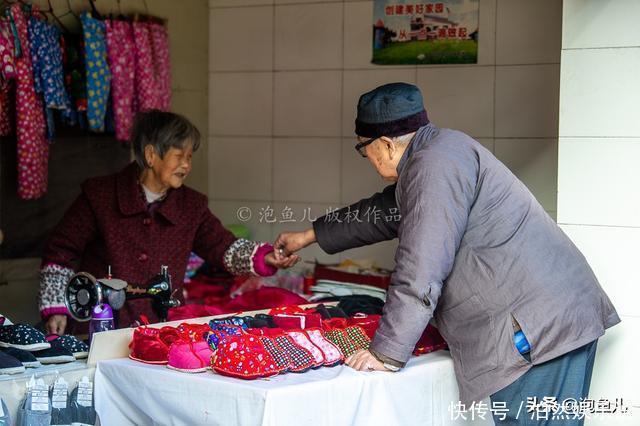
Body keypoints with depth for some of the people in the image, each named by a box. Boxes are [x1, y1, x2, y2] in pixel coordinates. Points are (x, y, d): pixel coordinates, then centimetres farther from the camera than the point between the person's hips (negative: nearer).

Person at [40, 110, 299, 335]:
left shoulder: (192, 206, 9)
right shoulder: (99, 195, -2)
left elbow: (223, 248, 8)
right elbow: (61, 252, 2)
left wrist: (264, 258, -10)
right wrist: (55, 310, -5)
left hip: (165, 328, 3)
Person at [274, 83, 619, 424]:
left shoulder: (436, 164, -14)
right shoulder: (439, 152, 19)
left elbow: (419, 274, -19)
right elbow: (384, 213, 35)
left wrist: (385, 354, -11)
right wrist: (311, 235, 45)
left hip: (536, 331, -10)